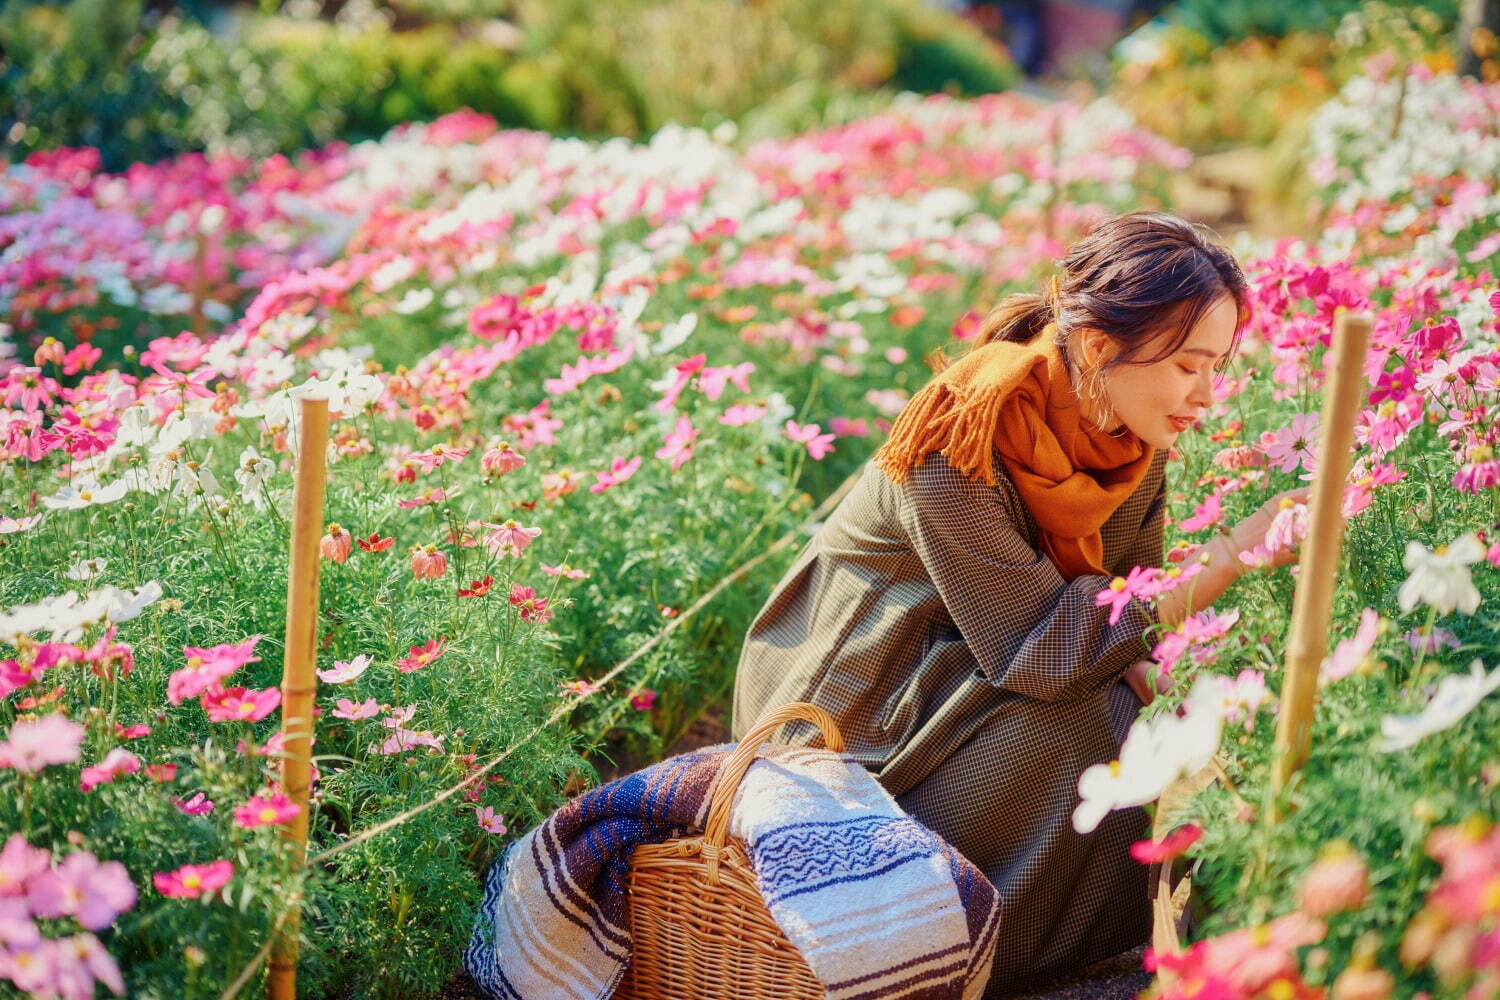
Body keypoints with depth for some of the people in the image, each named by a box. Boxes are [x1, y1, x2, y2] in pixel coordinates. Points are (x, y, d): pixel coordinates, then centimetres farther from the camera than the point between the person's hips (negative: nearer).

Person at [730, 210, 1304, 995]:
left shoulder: (1135, 430, -8)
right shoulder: (961, 439, -30)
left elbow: (1122, 600, 1)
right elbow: (1042, 651, -32)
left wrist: (1157, 692, -21)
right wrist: (1236, 553, -33)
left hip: (979, 679, 7)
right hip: (857, 710, -7)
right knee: (1060, 735, -29)